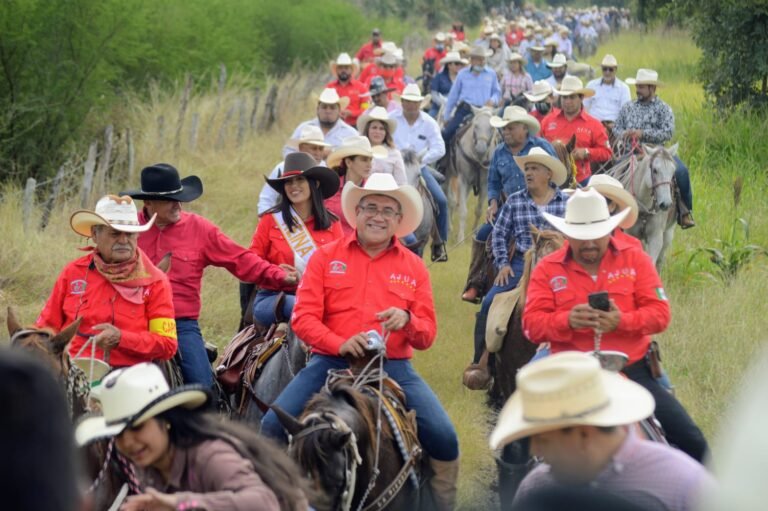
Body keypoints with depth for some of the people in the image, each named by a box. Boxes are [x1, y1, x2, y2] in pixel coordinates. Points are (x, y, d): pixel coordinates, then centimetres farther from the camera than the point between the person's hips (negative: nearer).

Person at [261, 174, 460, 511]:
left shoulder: (414, 267, 10)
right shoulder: (326, 257, 6)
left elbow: (427, 335, 10)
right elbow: (303, 317, -1)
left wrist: (407, 320, -14)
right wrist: (340, 343, -19)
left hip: (394, 367, 0)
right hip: (331, 362, 0)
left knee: (444, 438, -17)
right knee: (273, 427, -19)